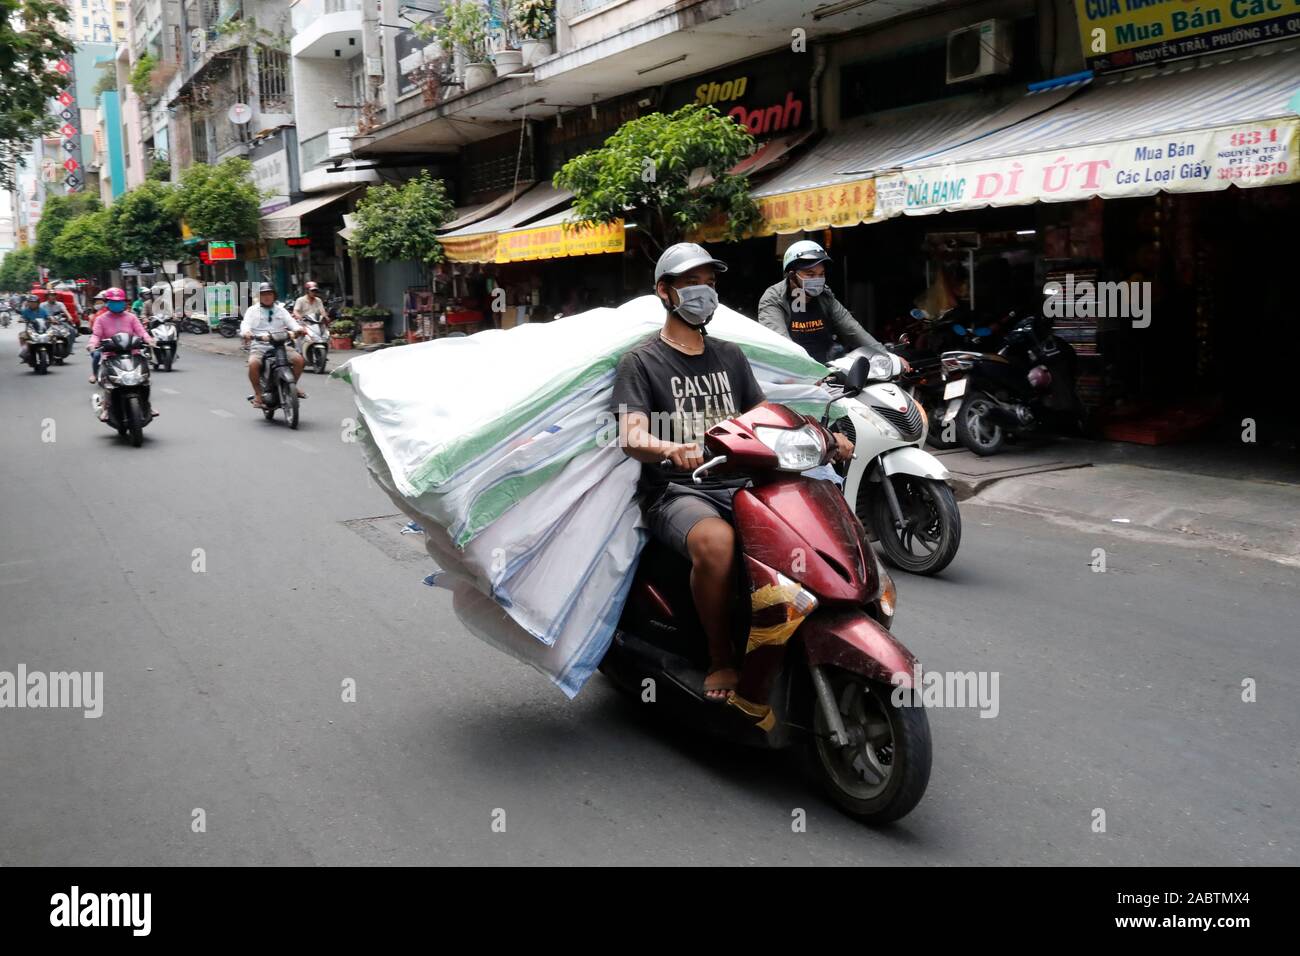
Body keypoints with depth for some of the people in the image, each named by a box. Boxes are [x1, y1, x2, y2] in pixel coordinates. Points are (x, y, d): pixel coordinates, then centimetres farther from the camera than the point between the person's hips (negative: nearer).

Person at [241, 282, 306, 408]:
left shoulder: (280, 310, 18)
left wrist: (299, 329, -22)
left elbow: (291, 321, 2)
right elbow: (246, 323, -7)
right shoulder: (253, 310, 10)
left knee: (298, 359, -21)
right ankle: (258, 394, -14)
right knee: (253, 363, -33)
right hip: (259, 345, -2)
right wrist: (246, 332, -32)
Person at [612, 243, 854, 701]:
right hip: (677, 491, -5)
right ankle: (720, 659, -17)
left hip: (739, 485, 5)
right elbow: (631, 435, -11)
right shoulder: (640, 362, 4)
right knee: (716, 541, -38)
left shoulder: (730, 356, 22)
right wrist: (671, 449, -35)